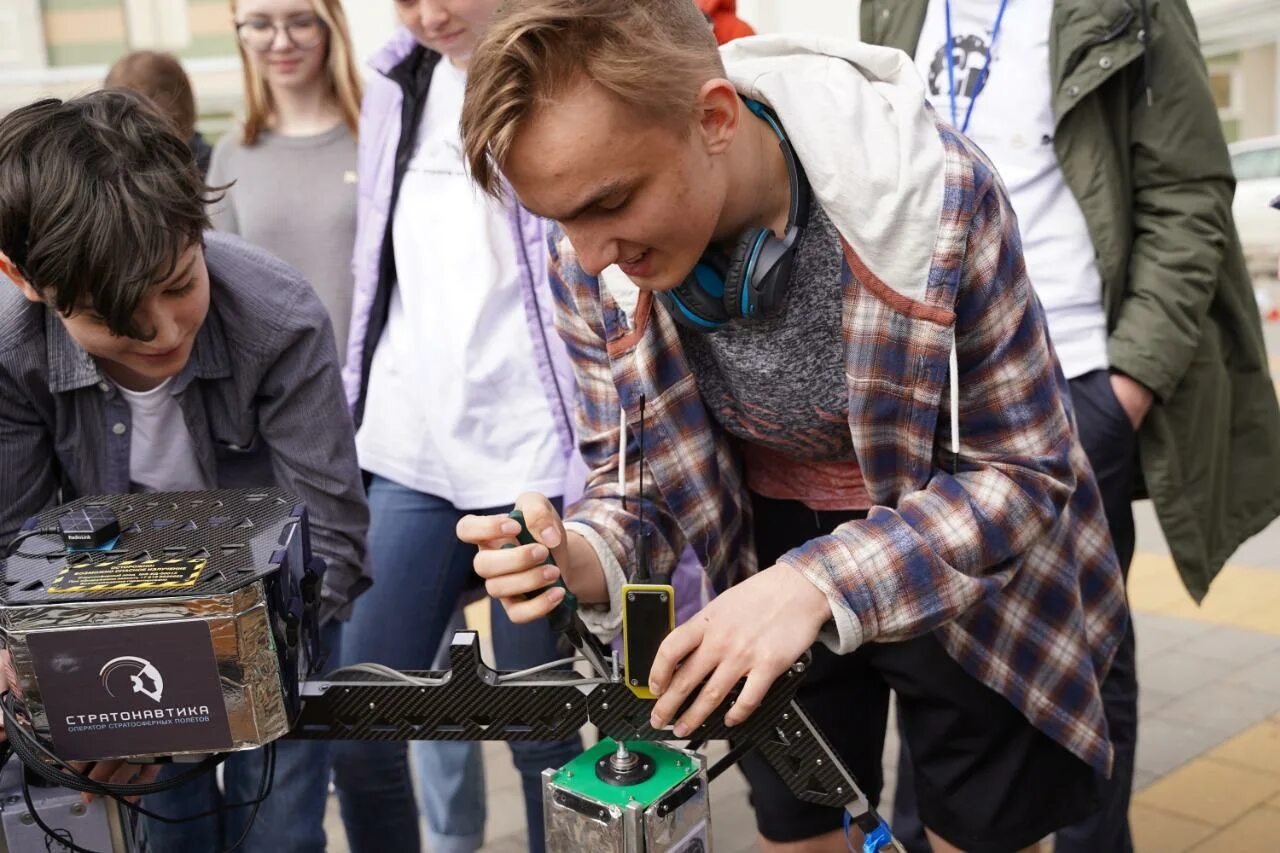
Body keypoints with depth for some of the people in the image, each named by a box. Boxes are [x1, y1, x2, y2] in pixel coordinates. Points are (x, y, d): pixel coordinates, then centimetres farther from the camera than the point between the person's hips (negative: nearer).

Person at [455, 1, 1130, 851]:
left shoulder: (933, 192, -30)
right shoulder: (592, 271, -19)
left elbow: (1023, 469, -23)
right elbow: (635, 478, -5)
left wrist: (818, 585, -37)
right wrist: (585, 558, -29)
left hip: (972, 570, -2)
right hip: (777, 557, 3)